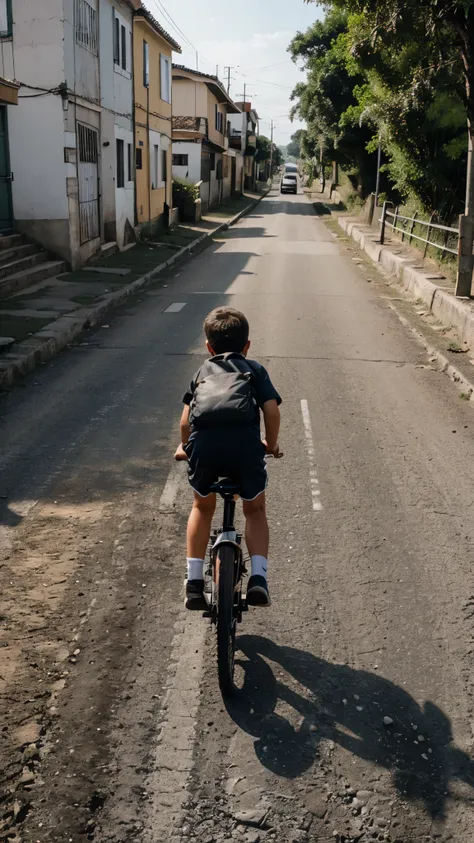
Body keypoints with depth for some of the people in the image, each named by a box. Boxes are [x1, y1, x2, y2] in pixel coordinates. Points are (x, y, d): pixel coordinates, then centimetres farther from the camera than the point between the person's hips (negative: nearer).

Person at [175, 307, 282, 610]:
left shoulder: (203, 371, 31)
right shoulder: (254, 369, 26)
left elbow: (186, 419, 20)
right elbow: (272, 410, 12)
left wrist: (185, 448, 38)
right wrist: (272, 444, 28)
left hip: (203, 443, 2)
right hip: (245, 443, -1)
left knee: (203, 506, 28)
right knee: (255, 510, 23)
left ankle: (194, 581, 23)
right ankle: (258, 577, 8)